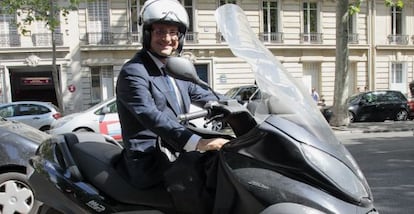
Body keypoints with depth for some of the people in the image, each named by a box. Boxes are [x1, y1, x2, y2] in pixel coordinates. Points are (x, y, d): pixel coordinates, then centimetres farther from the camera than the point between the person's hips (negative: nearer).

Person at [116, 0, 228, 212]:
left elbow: (205, 96, 16)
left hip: (177, 154, 8)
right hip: (151, 164, -8)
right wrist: (198, 142, -38)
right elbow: (151, 116, -27)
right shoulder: (133, 72, -13)